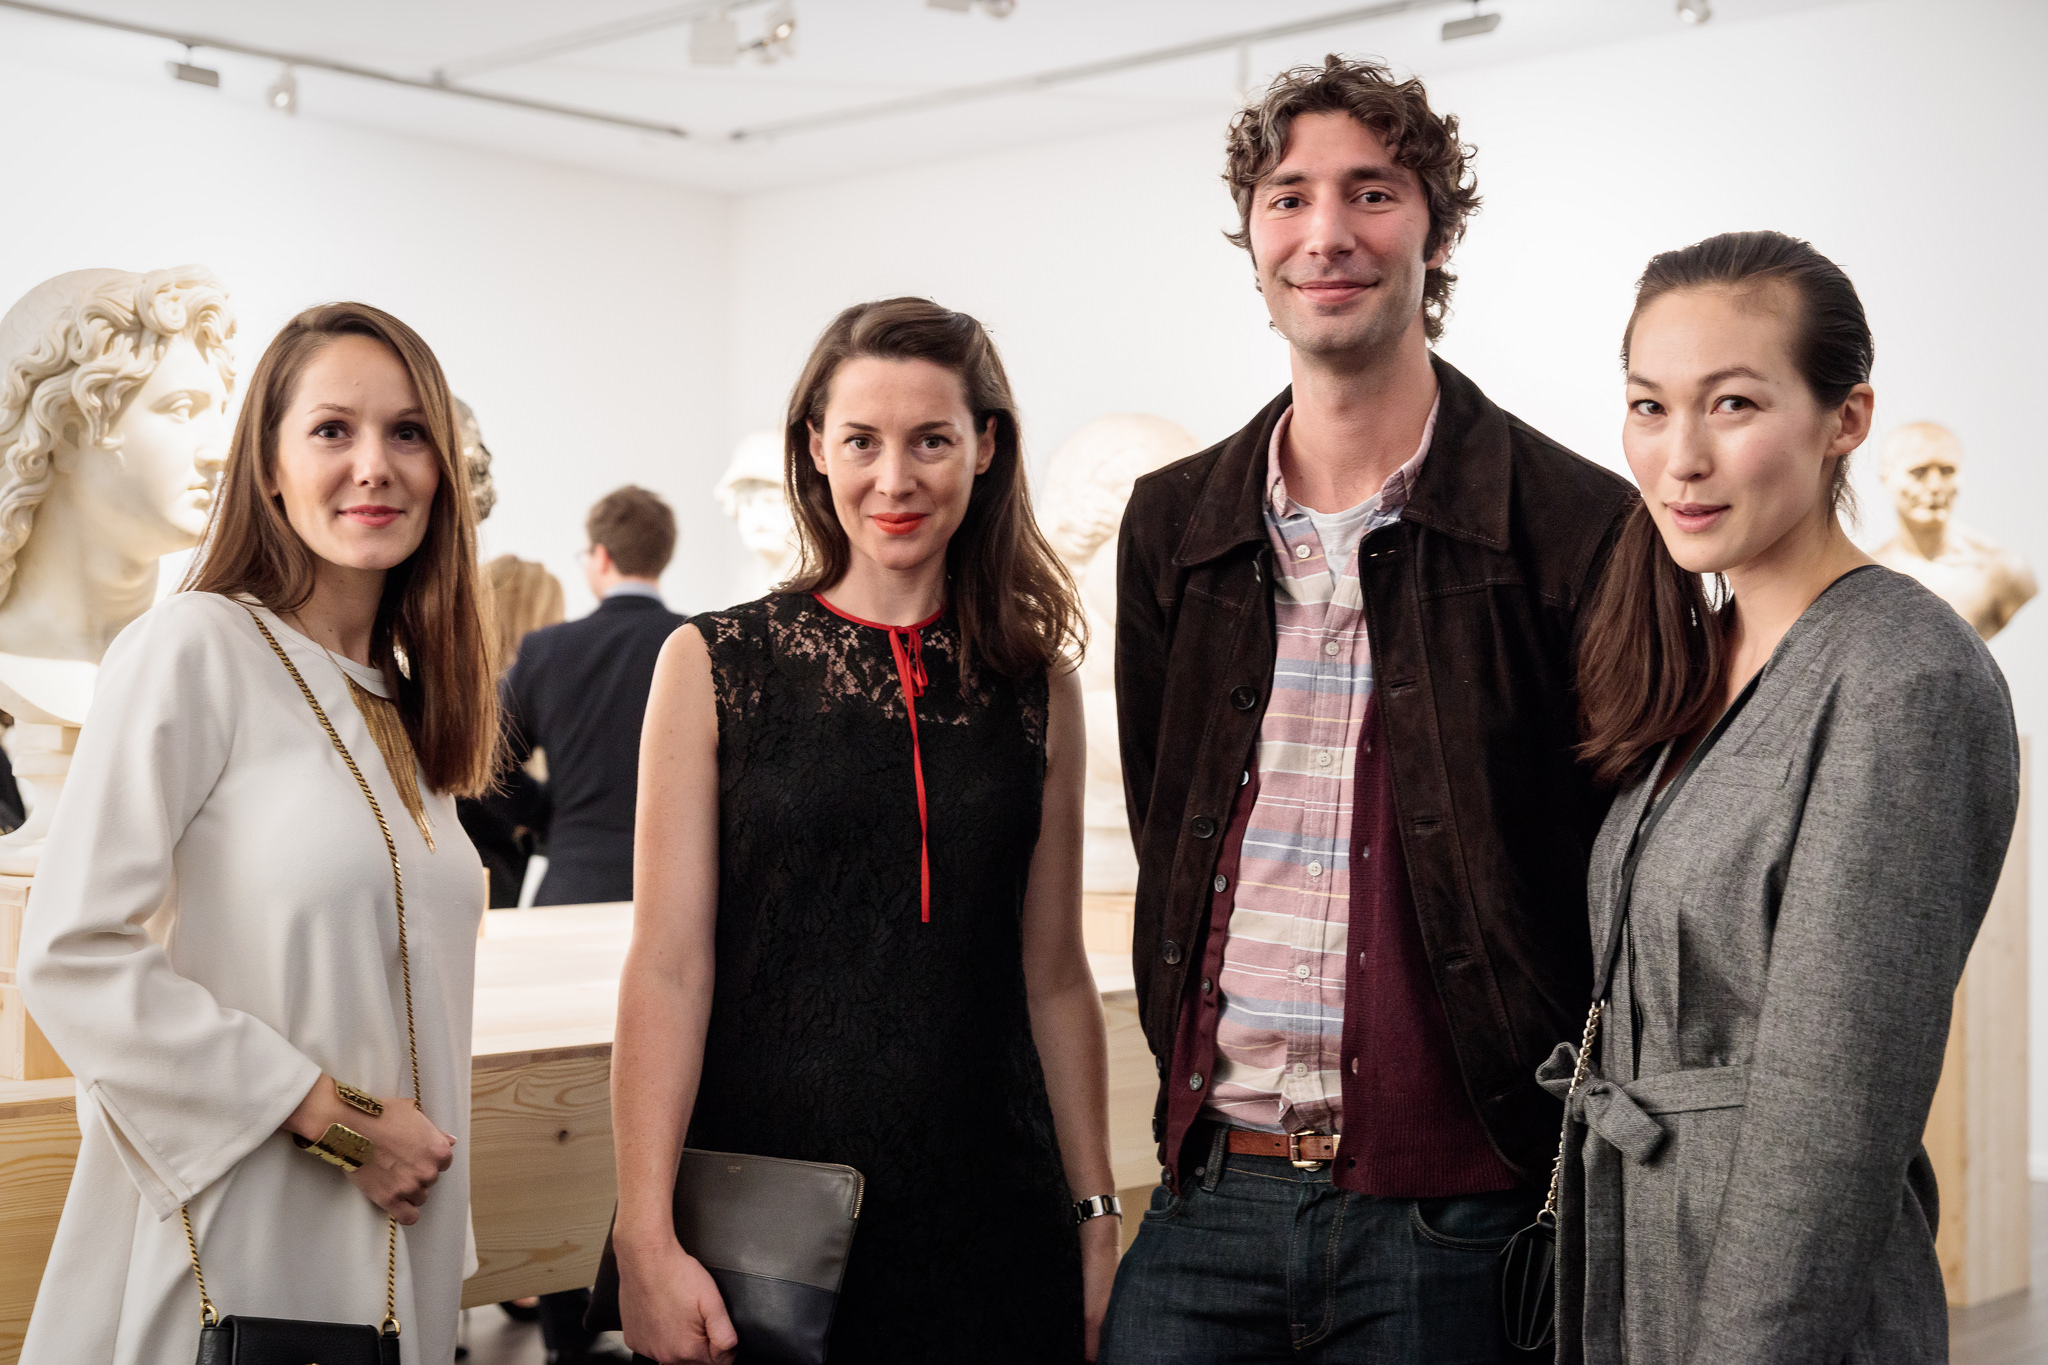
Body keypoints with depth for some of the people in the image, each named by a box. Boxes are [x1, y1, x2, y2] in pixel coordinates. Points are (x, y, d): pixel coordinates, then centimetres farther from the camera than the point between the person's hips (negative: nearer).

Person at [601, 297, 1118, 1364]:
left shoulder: (1036, 686, 6)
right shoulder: (714, 667, -2)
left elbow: (1055, 978, 9)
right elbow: (668, 969, -7)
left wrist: (1096, 1217, 8)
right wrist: (645, 1237, -13)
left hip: (985, 1215, 2)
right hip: (757, 1201, -2)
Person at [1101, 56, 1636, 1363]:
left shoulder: (1580, 524, -6)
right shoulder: (1171, 526, 8)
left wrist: (1570, 1191, -4)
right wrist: (1198, 1105, 8)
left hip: (1451, 1216, -3)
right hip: (1211, 1196, 4)